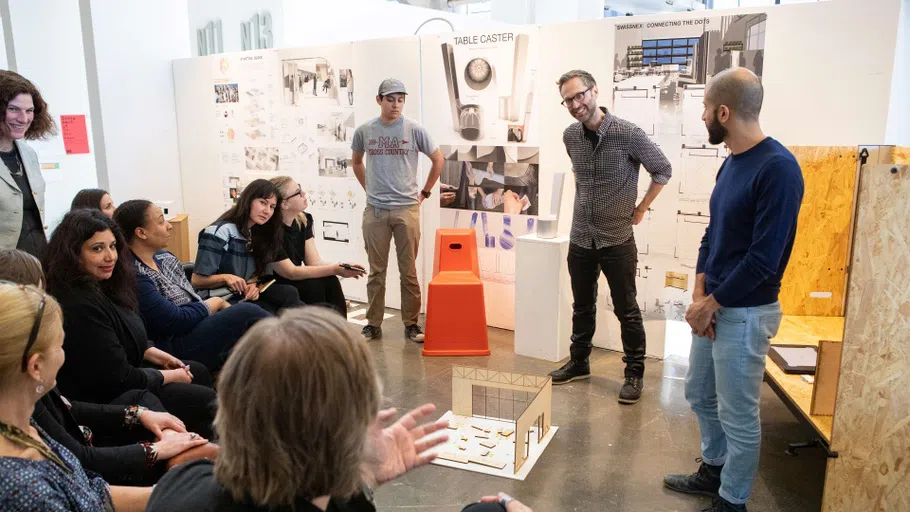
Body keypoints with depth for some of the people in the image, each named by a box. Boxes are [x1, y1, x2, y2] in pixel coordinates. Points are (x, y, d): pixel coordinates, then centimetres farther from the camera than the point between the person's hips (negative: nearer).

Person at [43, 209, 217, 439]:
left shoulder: (99, 286, 0)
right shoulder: (79, 306, -30)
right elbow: (120, 380, -26)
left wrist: (161, 357, 4)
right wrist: (172, 376, -13)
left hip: (123, 375, 10)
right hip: (102, 401, -10)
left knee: (199, 372, 17)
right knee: (205, 401, -8)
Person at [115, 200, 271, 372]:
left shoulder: (163, 257, 8)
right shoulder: (134, 276, -20)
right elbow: (176, 321, -18)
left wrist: (224, 307, -2)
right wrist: (216, 303, -5)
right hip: (175, 348, -9)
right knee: (248, 312, -18)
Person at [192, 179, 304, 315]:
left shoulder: (259, 234, 9)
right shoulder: (219, 233, -13)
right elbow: (197, 280, -11)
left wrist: (254, 286, -10)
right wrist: (225, 277, -28)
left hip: (246, 295, 6)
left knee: (290, 293, -22)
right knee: (270, 314, -29)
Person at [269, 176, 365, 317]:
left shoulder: (304, 220, -2)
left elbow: (315, 262, -6)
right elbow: (290, 272, -24)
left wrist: (341, 267, -25)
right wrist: (334, 269, -28)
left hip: (296, 281, 6)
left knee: (330, 281, -17)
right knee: (314, 285, -27)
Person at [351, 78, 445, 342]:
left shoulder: (414, 130, -1)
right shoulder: (364, 131, 5)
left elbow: (438, 160, 9)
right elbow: (357, 162, 22)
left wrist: (424, 192, 7)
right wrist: (369, 189, 13)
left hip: (407, 209, -1)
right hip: (375, 211, 2)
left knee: (409, 271, 3)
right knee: (376, 270, 7)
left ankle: (411, 324, 13)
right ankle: (373, 324, 17)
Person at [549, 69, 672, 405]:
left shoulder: (629, 134, -15)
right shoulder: (570, 136, 0)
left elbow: (663, 170, -3)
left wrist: (640, 209, -1)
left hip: (617, 240, -4)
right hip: (580, 239, 5)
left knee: (626, 310, 6)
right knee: (582, 306, 17)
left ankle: (634, 374, 19)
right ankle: (579, 362, 33)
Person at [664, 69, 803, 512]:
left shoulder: (778, 168, -20)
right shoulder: (731, 162, 7)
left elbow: (764, 258, -22)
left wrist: (710, 304, -13)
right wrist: (699, 295, -1)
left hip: (744, 313, -8)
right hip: (713, 306, 9)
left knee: (738, 414, 7)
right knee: (699, 395, 21)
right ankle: (714, 471, 42)